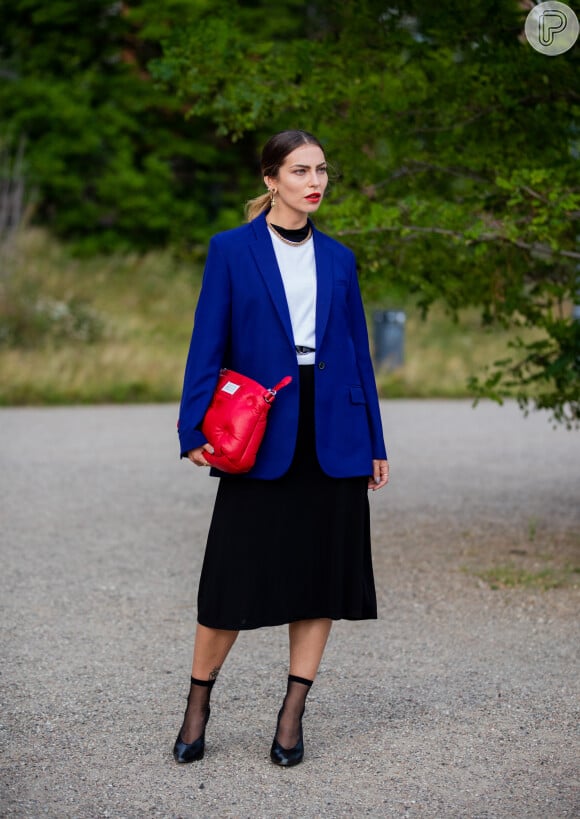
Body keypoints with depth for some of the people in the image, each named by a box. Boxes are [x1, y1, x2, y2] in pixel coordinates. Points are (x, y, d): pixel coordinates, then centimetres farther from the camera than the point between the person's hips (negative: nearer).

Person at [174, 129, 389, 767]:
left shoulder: (337, 258, 11)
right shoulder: (231, 250, 1)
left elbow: (357, 351, 12)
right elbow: (207, 347, -2)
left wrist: (374, 443, 9)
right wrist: (195, 432, -10)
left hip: (332, 438, 3)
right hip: (260, 435, -3)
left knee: (322, 576, 4)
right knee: (236, 578, -2)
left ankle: (292, 716, 14)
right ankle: (196, 708, 16)